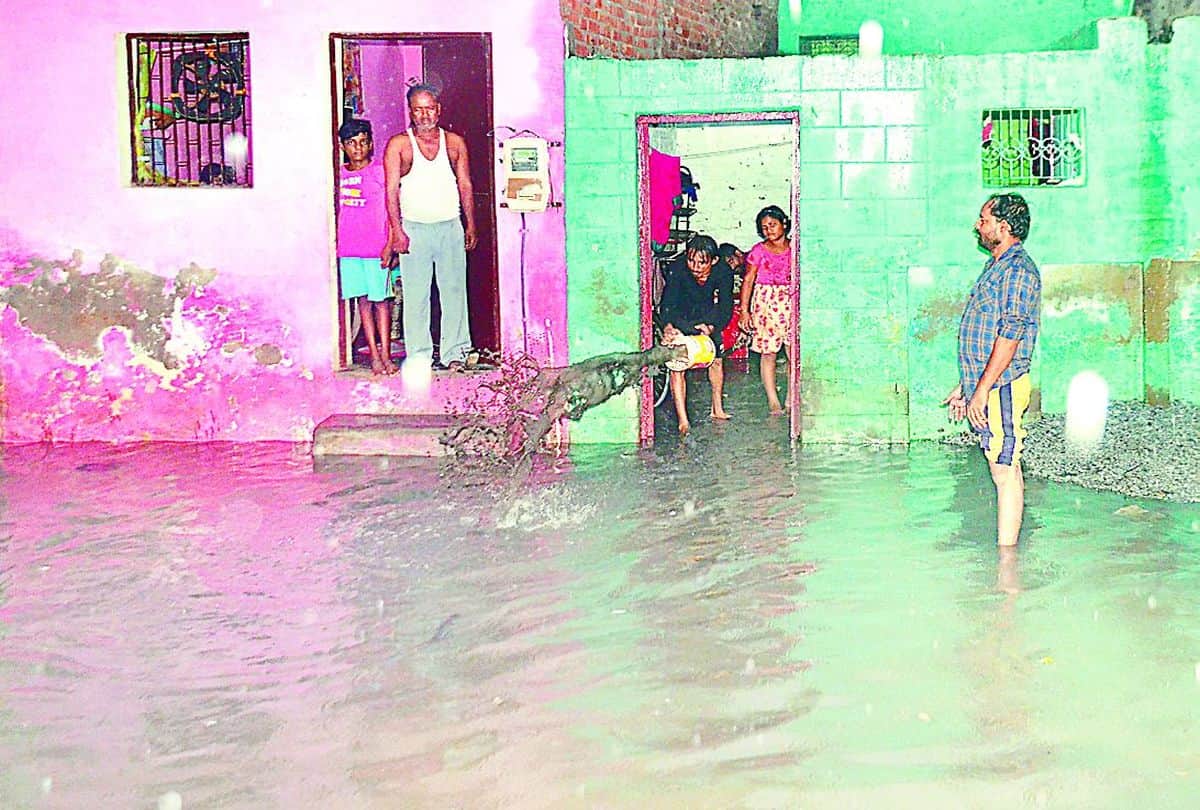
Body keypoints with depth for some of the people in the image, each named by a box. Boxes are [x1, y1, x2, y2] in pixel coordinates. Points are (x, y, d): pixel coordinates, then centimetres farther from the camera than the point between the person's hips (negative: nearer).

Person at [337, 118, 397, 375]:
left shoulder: (381, 172, 0)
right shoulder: (338, 175, 11)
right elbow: (334, 212, 18)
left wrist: (390, 245, -9)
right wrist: (331, 245, 14)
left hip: (377, 248, -3)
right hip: (347, 250, 4)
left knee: (381, 301, -1)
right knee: (363, 302, 5)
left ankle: (385, 355, 3)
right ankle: (374, 355, 9)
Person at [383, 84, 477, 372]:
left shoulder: (454, 142, 9)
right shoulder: (399, 145, 1)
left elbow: (465, 185, 12)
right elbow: (392, 190, -2)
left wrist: (470, 225, 7)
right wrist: (397, 230, -10)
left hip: (450, 227, 2)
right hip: (414, 228, -2)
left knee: (454, 291, 4)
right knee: (415, 295, 0)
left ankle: (455, 353, 11)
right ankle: (419, 355, 6)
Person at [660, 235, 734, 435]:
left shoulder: (723, 271, -26)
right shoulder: (677, 268, -32)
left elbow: (726, 306, -28)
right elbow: (668, 302, -37)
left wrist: (711, 327, -48)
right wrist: (668, 326, -58)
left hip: (707, 318, 3)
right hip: (680, 319, -3)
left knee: (716, 360, 11)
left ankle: (717, 409, 34)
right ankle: (682, 420, -14)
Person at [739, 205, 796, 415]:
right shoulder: (759, 251, 2)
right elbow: (748, 281, 4)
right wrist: (744, 309, -1)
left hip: (790, 302, 2)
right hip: (765, 302, -2)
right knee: (768, 353, 0)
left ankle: (792, 399, 8)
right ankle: (773, 401, 6)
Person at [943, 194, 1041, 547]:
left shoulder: (1017, 269, -13)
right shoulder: (997, 266, 18)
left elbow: (1010, 335, -20)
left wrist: (982, 390, -21)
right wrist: (965, 386, 22)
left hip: (1001, 387, -10)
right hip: (983, 385, 10)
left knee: (1005, 470, -6)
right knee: (1003, 469, 12)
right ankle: (1006, 550, 18)